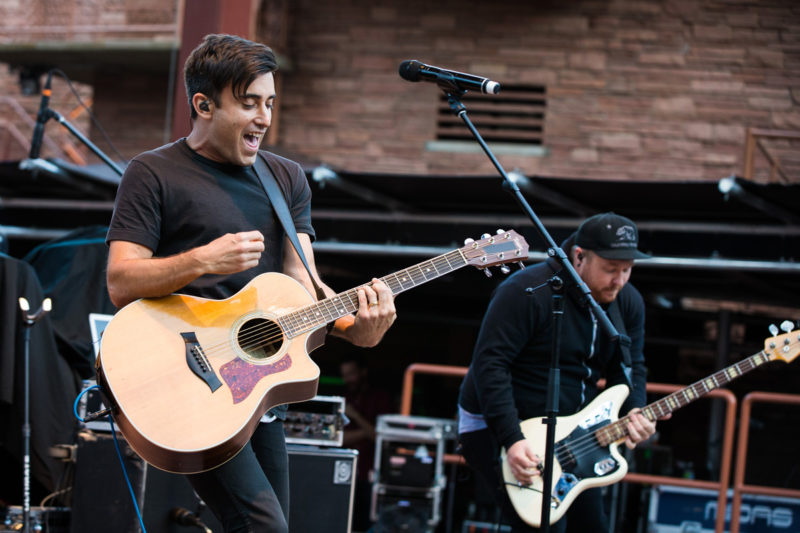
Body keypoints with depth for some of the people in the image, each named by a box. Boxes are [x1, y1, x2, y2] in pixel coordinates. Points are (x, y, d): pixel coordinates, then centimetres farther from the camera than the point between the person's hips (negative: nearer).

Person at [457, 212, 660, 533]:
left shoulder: (628, 302, 1)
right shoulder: (527, 292, -24)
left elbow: (629, 366, 9)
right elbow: (490, 362, -26)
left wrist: (633, 412, -13)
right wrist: (511, 440, -33)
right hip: (497, 427, -8)